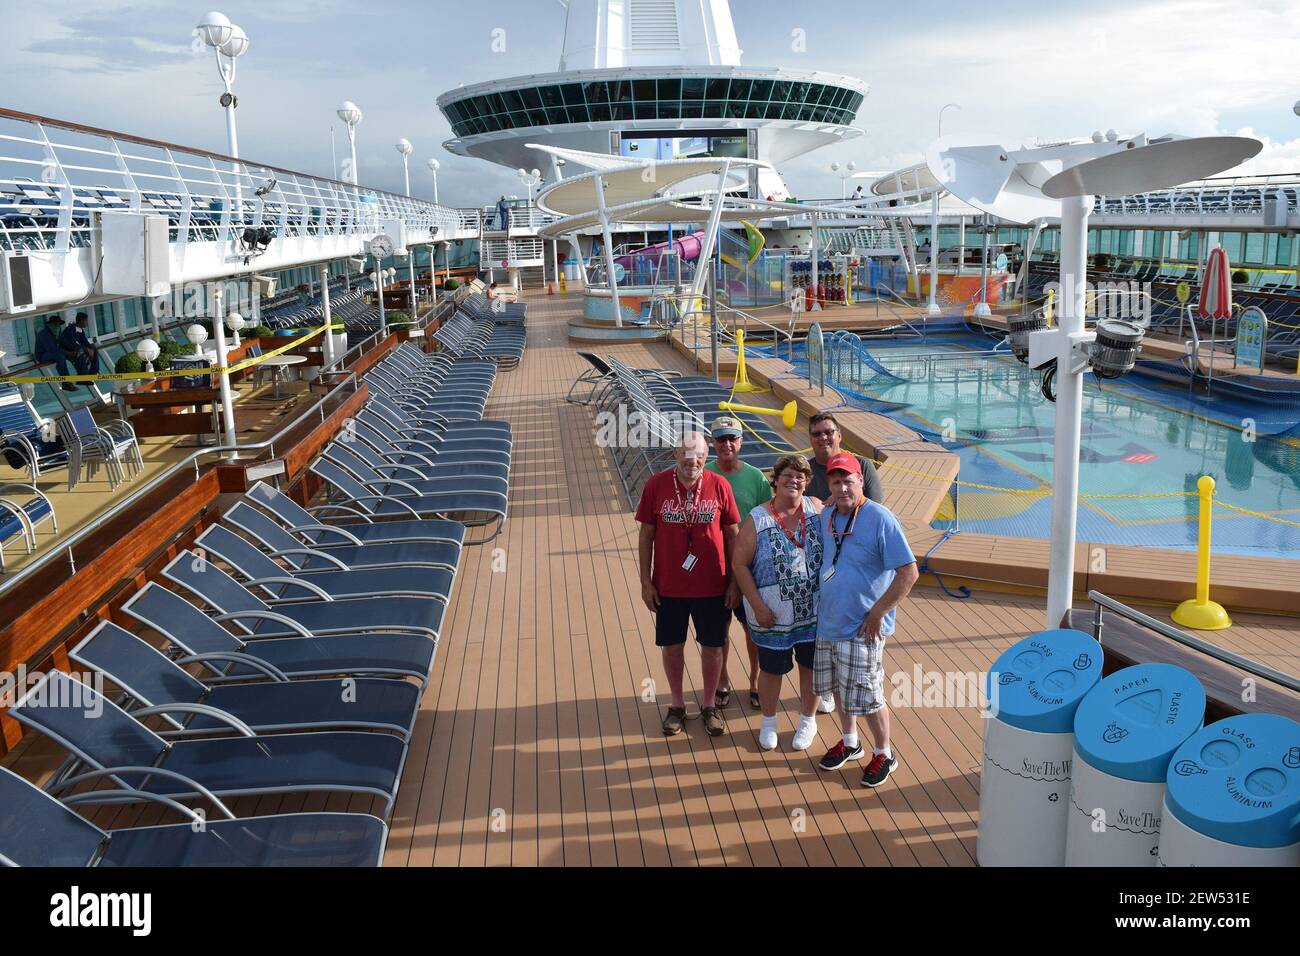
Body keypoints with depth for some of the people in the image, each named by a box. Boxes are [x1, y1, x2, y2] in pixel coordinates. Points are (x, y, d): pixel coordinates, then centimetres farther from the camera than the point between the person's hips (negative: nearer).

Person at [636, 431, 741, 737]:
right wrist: (645, 581, -2)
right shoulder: (656, 485, -8)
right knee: (672, 645, 13)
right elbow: (646, 535, -1)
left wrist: (734, 582, 0)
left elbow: (732, 535, 0)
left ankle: (710, 705, 32)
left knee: (712, 646, 12)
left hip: (712, 585, 0)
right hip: (668, 586, 0)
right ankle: (677, 705, 33)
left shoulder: (719, 486, -8)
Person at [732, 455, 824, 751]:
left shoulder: (817, 508, -2)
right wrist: (757, 606, -12)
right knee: (772, 669, 12)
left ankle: (808, 720, 37)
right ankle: (768, 722, 36)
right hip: (773, 615, -2)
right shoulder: (757, 519, -9)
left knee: (811, 666, 15)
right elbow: (739, 563, -8)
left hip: (814, 612, 2)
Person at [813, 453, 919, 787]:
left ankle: (883, 754, 24)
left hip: (861, 630, -7)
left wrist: (877, 614, -17)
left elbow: (909, 573, -19)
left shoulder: (880, 519, -19)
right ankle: (850, 743, 40)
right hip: (828, 622, 7)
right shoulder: (826, 516, 3)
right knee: (838, 688, 19)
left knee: (867, 697, 1)